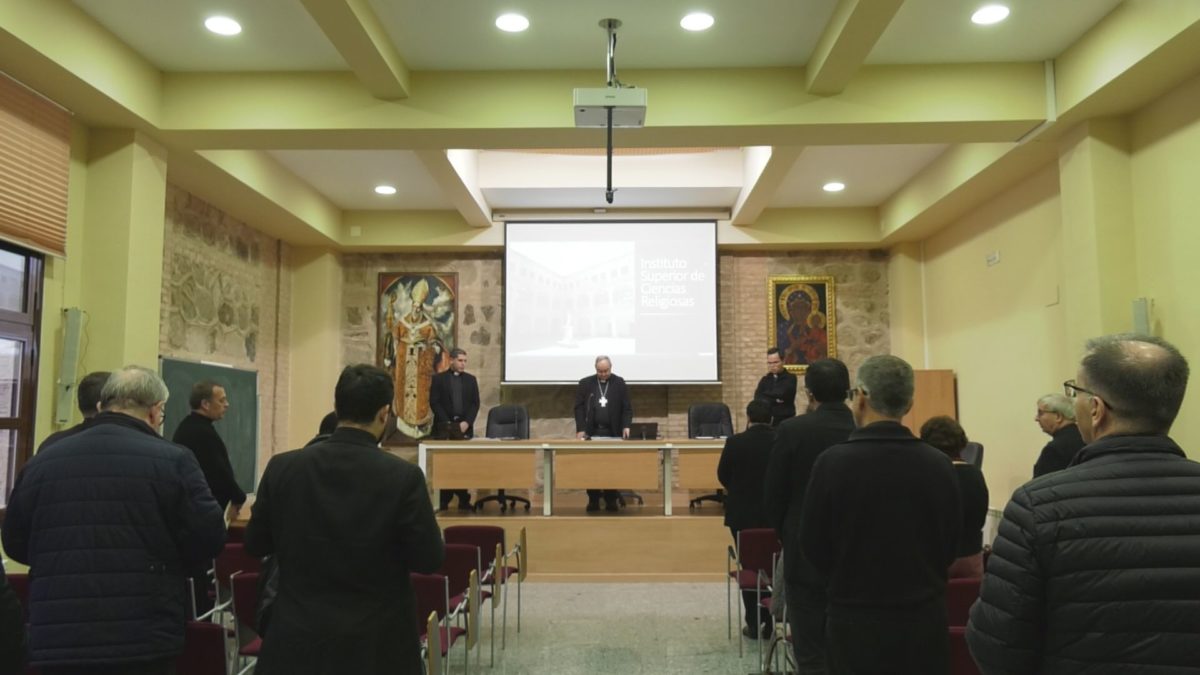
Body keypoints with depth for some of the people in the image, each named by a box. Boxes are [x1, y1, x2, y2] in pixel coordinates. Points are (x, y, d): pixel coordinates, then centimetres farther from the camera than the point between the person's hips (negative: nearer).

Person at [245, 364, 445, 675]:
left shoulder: (282, 467, -7)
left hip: (298, 637, 2)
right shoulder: (403, 476, -17)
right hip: (376, 642, -2)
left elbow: (256, 544, 4)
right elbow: (429, 560, -10)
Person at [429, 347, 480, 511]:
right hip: (445, 426, -2)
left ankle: (463, 499, 3)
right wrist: (447, 423, -11)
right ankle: (444, 499, 3)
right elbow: (434, 402, -3)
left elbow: (475, 403, 7)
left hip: (464, 426, 2)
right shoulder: (438, 378, 4)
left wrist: (467, 422, -7)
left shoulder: (471, 379, 11)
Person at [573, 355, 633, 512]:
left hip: (613, 432, 0)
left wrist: (626, 426, -12)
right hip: (591, 432, 0)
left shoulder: (619, 383, 4)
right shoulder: (585, 383, 3)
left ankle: (611, 500, 8)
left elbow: (627, 407, 3)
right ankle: (593, 500, 8)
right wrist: (580, 429, -10)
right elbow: (579, 407, 1)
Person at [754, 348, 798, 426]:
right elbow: (758, 398, -4)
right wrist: (775, 400, -15)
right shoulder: (765, 379, 11)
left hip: (785, 421, -4)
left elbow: (780, 393, -18)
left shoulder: (790, 378, -2)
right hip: (767, 420, 4)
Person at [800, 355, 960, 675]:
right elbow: (950, 545, 3)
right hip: (925, 616, 3)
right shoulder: (938, 464, -8)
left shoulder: (833, 461, -16)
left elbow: (812, 544, -6)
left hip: (856, 618, -2)